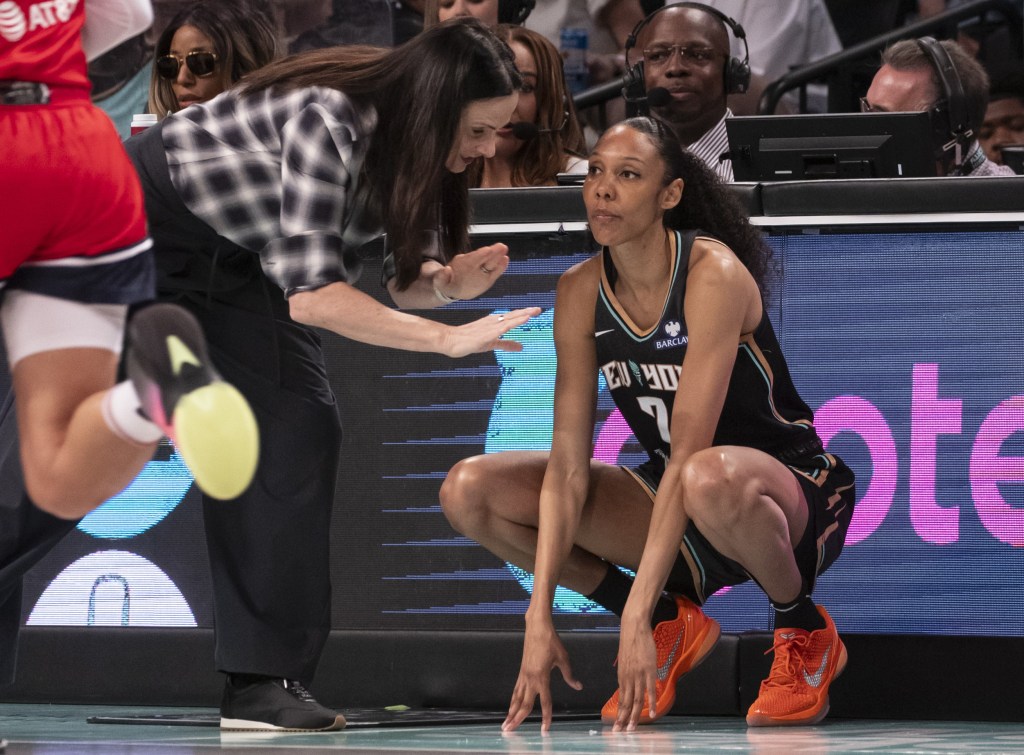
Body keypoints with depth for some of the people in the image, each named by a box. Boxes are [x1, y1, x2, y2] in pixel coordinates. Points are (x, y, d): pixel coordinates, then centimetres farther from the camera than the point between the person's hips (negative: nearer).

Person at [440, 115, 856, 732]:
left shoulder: (713, 274, -23)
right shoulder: (581, 292, -5)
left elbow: (689, 454, -30)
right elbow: (568, 464, -10)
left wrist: (635, 616, -36)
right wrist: (539, 619, -20)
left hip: (795, 494, -6)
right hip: (670, 503, 6)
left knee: (710, 481, -43)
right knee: (470, 491, -10)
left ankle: (805, 633, -11)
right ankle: (674, 626, 4)